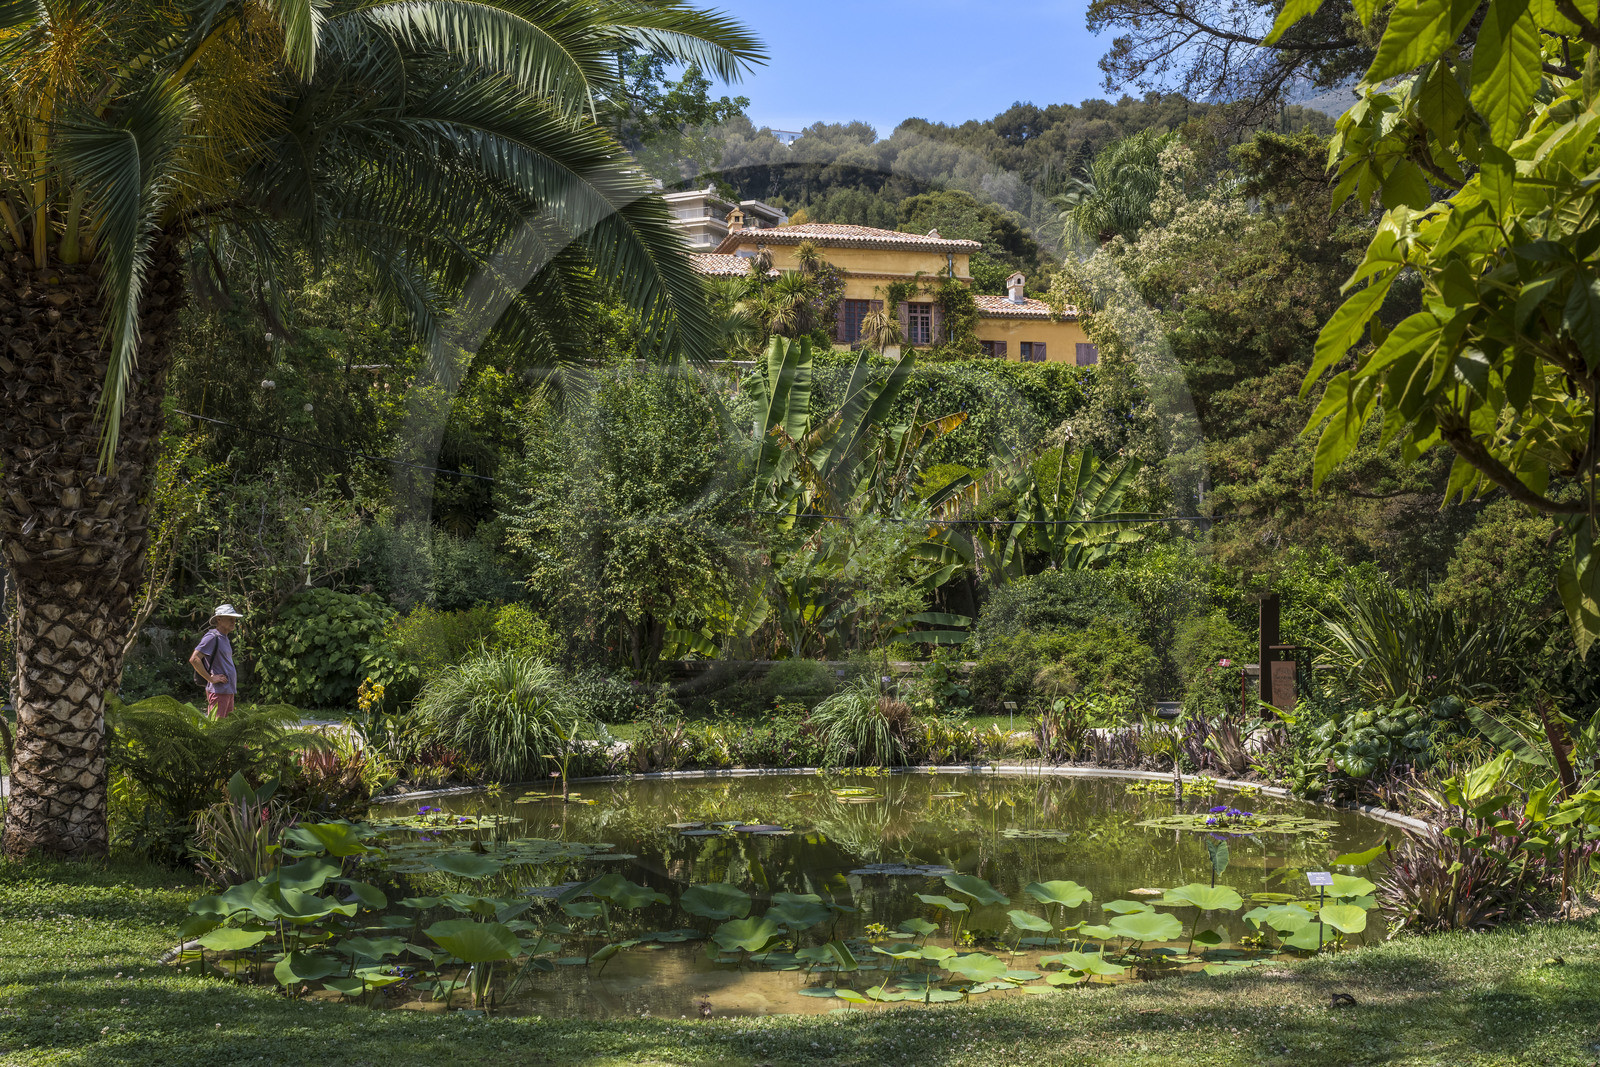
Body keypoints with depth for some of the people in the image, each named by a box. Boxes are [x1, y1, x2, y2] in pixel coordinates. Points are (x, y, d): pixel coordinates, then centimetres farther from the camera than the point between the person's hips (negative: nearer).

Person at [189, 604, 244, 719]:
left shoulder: (224, 638, 19)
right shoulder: (212, 637, -11)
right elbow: (194, 659, -19)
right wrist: (210, 678, -17)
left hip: (229, 690, 10)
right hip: (218, 690, -10)